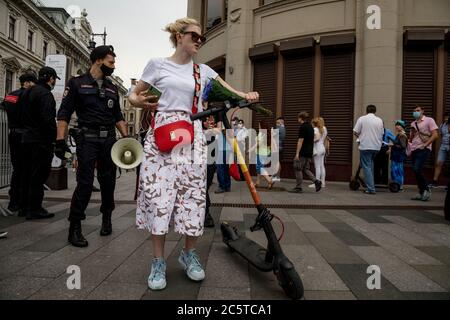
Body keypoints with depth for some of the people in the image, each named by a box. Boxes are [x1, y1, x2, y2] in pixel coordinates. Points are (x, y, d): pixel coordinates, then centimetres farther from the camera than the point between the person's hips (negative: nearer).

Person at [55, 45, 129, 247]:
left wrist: (126, 136, 8)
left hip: (109, 139, 5)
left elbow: (118, 116, 21)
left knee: (108, 182, 9)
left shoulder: (112, 88, 17)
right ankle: (74, 228, 1)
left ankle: (106, 218, 27)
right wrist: (61, 140, -11)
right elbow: (64, 114, -2)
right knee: (85, 183, -9)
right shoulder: (77, 83, 3)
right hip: (87, 139, -5)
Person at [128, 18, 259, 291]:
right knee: (158, 193, -5)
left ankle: (189, 253, 19)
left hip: (192, 136, 2)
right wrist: (140, 102, -9)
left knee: (193, 194, -1)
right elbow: (134, 95, 14)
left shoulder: (203, 70, 14)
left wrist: (246, 96, -10)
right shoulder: (158, 64, 8)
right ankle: (159, 261, 9)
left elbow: (230, 91, 11)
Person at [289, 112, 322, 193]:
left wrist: (297, 153, -18)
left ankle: (299, 188, 3)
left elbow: (301, 141, -17)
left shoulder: (303, 127, -12)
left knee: (298, 170, 0)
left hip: (303, 153, -9)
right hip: (309, 153, 9)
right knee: (305, 169, 15)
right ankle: (316, 181, 1)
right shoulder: (311, 127, 16)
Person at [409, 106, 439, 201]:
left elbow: (435, 135, -7)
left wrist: (425, 144, -15)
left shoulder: (429, 120, 2)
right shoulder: (413, 124, 19)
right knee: (416, 172, 5)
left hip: (423, 149, -6)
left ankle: (426, 189, -3)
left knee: (417, 170, -19)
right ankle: (422, 193, 13)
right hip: (414, 150, 6)